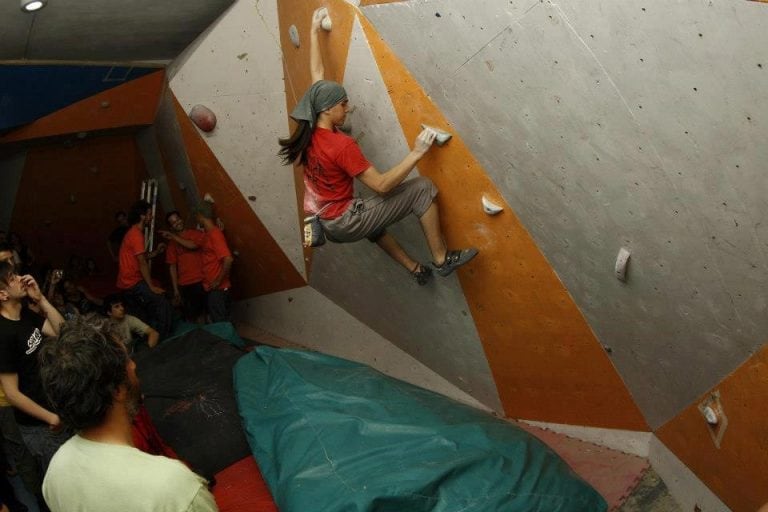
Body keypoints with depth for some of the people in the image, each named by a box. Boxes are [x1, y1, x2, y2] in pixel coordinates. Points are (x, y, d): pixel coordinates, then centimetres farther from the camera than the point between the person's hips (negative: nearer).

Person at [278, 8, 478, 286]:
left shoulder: (309, 131, -1)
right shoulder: (341, 145, -24)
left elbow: (317, 75, 10)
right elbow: (381, 185, -24)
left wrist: (314, 31, 19)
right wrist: (416, 153, -21)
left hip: (326, 222, 9)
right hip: (345, 223, -9)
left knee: (374, 222, 42)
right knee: (423, 189, -8)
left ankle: (415, 268, 48)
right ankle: (441, 259, 3)